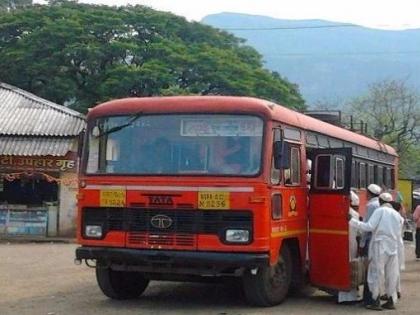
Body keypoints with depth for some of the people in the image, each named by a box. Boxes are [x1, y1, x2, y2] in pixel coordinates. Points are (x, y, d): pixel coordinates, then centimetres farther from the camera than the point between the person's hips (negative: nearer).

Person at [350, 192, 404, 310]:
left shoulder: (380, 211, -4)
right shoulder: (397, 215, 15)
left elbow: (369, 226, -14)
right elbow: (398, 235, 15)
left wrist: (352, 221, -10)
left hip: (380, 246, -6)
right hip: (393, 248, 6)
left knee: (377, 273, -1)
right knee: (391, 274, 11)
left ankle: (376, 302, -2)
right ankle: (391, 301, 15)